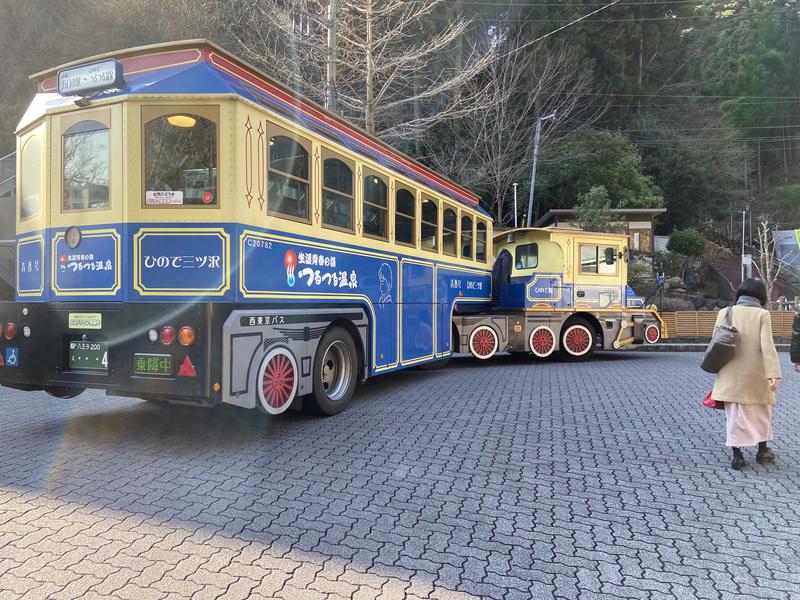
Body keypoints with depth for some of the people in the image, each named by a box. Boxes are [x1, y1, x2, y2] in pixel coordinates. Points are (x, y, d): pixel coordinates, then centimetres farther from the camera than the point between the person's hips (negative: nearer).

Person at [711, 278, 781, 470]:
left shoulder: (724, 312, 0)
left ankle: (737, 456, 11)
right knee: (762, 412, 20)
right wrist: (774, 374, -15)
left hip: (730, 376, 1)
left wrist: (718, 368, 13)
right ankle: (762, 451, 32)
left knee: (734, 414, 10)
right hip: (755, 375, -1)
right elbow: (767, 346, -15)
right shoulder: (762, 314, -7)